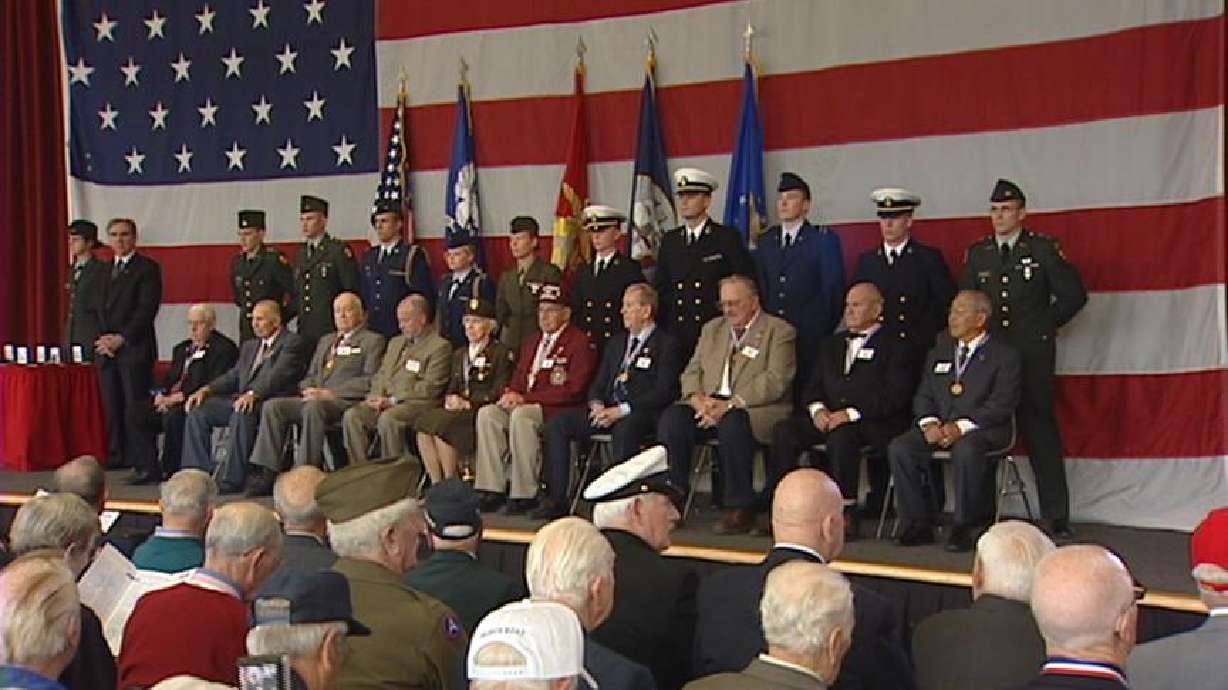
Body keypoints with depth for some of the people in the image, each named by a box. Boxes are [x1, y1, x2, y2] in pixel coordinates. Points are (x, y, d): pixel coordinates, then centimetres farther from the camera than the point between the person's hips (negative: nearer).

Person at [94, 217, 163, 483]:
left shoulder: (147, 268, -1)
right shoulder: (106, 271, 21)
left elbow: (147, 309, -9)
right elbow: (99, 309, 19)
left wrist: (121, 339, -13)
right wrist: (103, 337, 1)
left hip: (134, 349, -7)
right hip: (106, 348, 7)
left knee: (136, 409, -11)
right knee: (113, 407, 5)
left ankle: (147, 468, -12)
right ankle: (119, 456, 13)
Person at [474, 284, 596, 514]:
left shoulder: (579, 342, -1)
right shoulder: (532, 343, 24)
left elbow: (573, 389, -12)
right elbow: (518, 380, 25)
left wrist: (526, 398, -15)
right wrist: (511, 394, -2)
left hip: (559, 409, -7)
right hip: (523, 405, 7)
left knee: (521, 415, -35)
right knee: (487, 413, -18)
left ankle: (525, 494, -28)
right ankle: (493, 489, -19)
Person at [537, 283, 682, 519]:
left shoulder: (666, 344, 1)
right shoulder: (617, 342, 23)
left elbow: (663, 392, -10)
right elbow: (598, 383, 23)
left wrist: (622, 410, -18)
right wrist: (596, 404, -2)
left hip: (640, 413, -7)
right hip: (607, 411, 7)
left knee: (624, 429, -40)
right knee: (557, 423, -12)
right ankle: (557, 500, -14)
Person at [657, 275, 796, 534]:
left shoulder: (779, 331, 1)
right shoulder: (712, 328, 22)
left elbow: (775, 381, -12)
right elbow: (691, 371, 17)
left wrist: (730, 404, -22)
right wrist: (697, 398, -7)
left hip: (757, 409, -5)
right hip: (708, 404, 5)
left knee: (732, 423, -37)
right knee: (671, 417, -23)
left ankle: (740, 509, -25)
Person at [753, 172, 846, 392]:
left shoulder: (825, 239, 0)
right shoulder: (765, 241, 14)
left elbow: (834, 290, -1)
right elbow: (759, 287, 14)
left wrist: (824, 331, -2)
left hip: (810, 340, -4)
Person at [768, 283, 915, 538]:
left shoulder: (895, 347, 4)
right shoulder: (831, 344, 24)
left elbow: (893, 397, -8)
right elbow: (812, 387, 18)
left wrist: (851, 413, -19)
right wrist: (817, 409, -5)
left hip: (875, 424, -5)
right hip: (829, 419, 6)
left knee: (841, 436, -37)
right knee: (784, 430, -20)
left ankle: (847, 514, -28)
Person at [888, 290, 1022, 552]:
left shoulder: (1004, 355, 4)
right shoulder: (939, 353, 21)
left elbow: (1002, 404, -7)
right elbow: (923, 396, 16)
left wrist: (961, 426, -20)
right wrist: (929, 423, -7)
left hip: (981, 429, -5)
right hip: (938, 427, 5)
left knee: (965, 450, -39)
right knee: (899, 448, -22)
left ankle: (965, 526, -23)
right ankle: (919, 524, -14)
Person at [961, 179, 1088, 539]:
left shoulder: (1044, 249, 0)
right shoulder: (977, 254, 11)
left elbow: (1074, 294, 2)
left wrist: (1047, 324, 6)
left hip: (1033, 355, -3)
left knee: (1041, 431, -1)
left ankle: (1056, 518, 4)